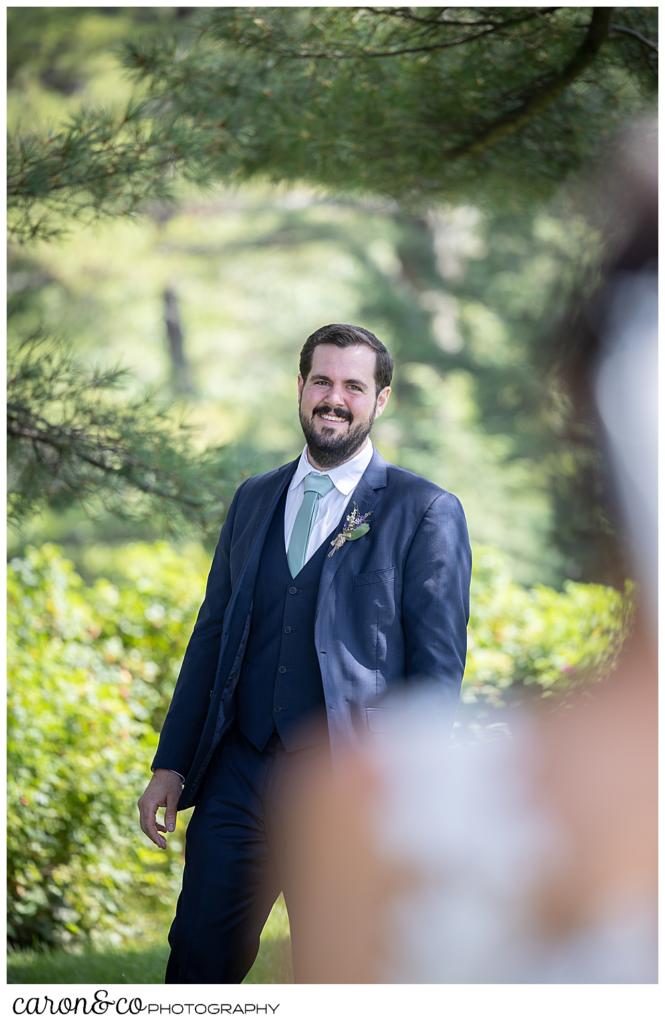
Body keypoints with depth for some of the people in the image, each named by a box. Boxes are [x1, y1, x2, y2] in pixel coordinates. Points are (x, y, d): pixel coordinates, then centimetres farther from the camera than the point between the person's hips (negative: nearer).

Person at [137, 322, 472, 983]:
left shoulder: (424, 513, -3)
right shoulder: (254, 499, 14)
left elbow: (437, 667, -6)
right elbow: (213, 633, 16)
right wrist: (171, 763, 11)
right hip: (238, 772, 4)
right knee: (199, 957, 2)